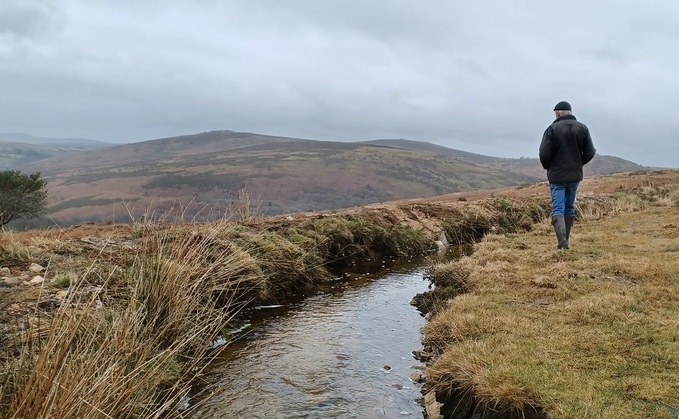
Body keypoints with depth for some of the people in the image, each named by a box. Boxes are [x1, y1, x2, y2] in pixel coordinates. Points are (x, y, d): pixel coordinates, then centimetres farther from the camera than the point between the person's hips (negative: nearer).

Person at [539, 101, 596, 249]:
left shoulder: (552, 128, -9)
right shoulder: (583, 128, 4)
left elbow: (544, 153, -13)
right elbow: (590, 152, 2)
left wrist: (547, 167, 6)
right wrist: (578, 164, 17)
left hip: (557, 175, -4)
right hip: (575, 175, 4)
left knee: (558, 209, -5)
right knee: (569, 208, 15)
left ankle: (562, 241, -20)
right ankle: (564, 240, 19)